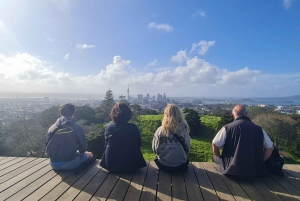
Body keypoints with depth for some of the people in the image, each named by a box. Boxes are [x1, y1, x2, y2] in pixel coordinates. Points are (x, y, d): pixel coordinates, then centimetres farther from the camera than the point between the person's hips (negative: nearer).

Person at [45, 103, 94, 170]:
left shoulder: (52, 128, -1)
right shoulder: (77, 128, -12)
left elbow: (48, 146, 10)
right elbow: (83, 148, -2)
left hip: (54, 165, 5)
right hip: (70, 164, -5)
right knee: (89, 154, 24)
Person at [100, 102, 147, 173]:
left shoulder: (108, 127, -10)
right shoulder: (133, 128, -15)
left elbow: (106, 145, 4)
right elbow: (139, 144, -1)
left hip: (111, 166, 2)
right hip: (130, 167, -2)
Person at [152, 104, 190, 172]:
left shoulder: (159, 130, -18)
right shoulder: (183, 130, -17)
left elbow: (155, 149, -7)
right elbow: (187, 148, -5)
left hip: (163, 166, 0)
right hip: (181, 166, 1)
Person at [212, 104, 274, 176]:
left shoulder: (227, 128, -7)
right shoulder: (259, 129, 3)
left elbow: (215, 145, -6)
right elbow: (270, 147, 10)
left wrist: (220, 158, 12)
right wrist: (260, 162, 17)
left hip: (232, 170, -3)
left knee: (215, 157, 22)